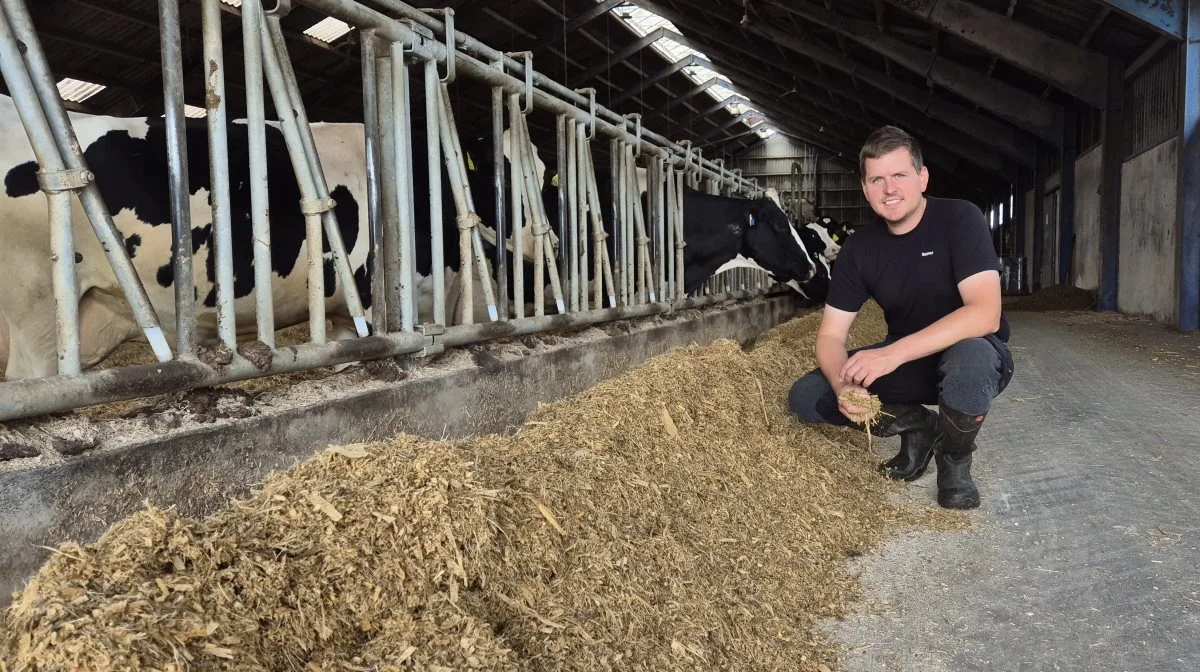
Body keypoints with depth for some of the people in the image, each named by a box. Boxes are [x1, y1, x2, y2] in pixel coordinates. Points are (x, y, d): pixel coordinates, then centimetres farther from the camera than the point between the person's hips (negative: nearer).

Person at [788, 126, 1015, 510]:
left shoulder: (959, 219, -19)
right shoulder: (859, 248, -7)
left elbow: (985, 313, -31)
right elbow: (830, 335, -8)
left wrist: (894, 352, -39)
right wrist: (843, 386, -31)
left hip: (970, 353, -4)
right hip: (907, 363, 4)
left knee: (971, 358, -41)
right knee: (805, 398, -13)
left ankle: (954, 460, -9)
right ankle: (916, 425, 7)